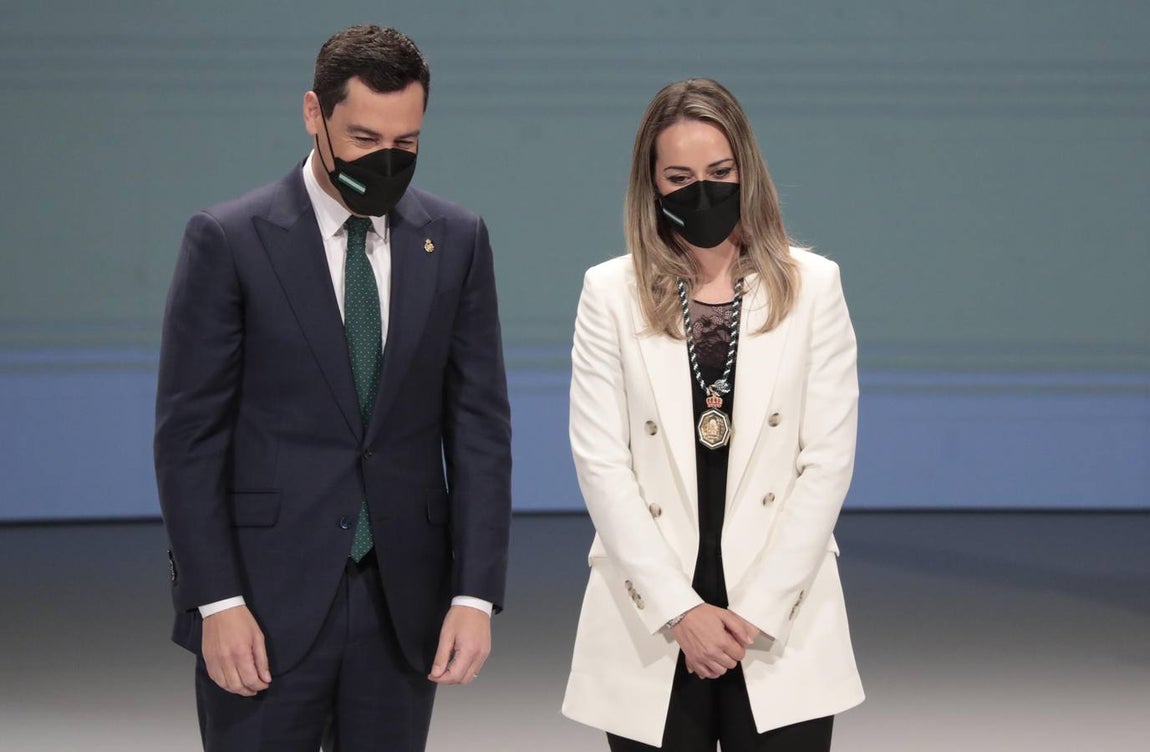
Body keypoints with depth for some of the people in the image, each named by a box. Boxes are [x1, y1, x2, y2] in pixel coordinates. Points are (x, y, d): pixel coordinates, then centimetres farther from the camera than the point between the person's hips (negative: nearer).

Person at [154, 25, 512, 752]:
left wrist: (476, 593, -4)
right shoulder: (229, 240, -4)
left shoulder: (456, 240, 5)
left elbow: (480, 424, 4)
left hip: (403, 602, 3)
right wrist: (216, 601, -11)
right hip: (265, 603, -3)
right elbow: (189, 433, -5)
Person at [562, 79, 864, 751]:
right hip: (651, 625, 0)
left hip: (780, 625, 0)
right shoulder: (611, 292, 4)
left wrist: (757, 611, -8)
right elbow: (600, 461, -2)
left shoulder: (812, 285, 4)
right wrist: (681, 611, -10)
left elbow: (828, 460, 0)